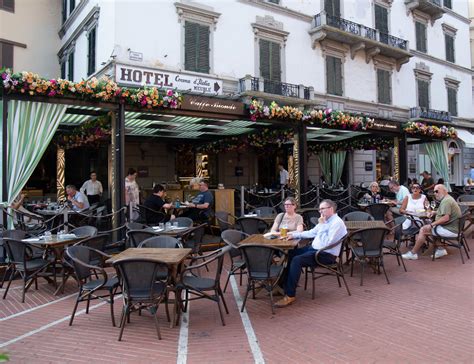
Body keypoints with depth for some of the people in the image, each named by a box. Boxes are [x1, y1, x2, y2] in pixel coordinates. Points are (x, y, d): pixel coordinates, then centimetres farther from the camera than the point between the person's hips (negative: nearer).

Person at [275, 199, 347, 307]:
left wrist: (322, 225, -21)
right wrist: (294, 235, 13)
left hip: (326, 255, -10)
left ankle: (290, 296, -19)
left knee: (296, 260, -26)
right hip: (314, 248, 10)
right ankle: (284, 285, 8)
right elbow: (311, 233, 22)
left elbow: (326, 243, -26)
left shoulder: (337, 223, -17)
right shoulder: (326, 220, 12)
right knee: (290, 254, 4)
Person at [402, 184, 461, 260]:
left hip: (449, 230, -11)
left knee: (423, 230, -10)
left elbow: (446, 218, -28)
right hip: (452, 228, 11)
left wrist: (432, 225, -21)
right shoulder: (447, 199, 16)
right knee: (424, 228, 12)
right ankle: (440, 249, 9)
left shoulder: (446, 201, -19)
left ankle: (413, 253, -3)